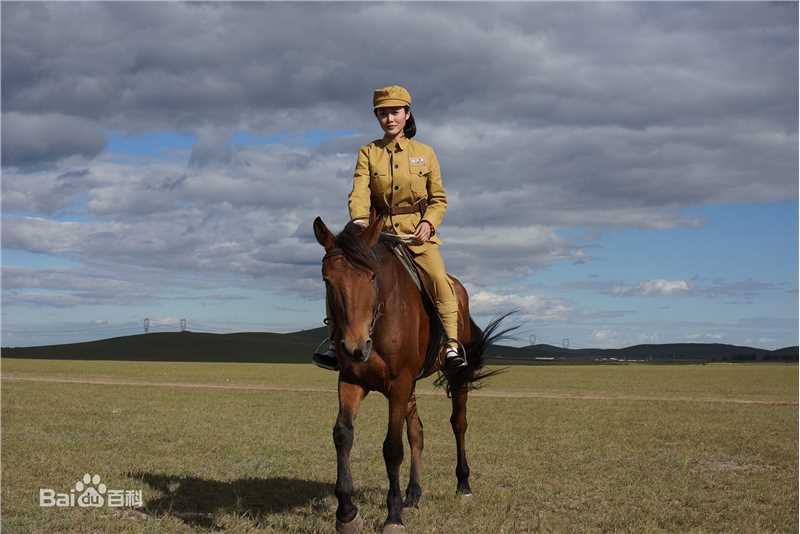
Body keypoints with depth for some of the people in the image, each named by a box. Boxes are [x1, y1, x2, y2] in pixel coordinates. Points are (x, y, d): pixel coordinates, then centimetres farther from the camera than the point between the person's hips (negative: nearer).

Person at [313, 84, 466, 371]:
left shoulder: (425, 153, 8)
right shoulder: (368, 153, 6)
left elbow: (439, 199, 9)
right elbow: (359, 192, -9)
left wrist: (428, 223, -11)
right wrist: (359, 219, -29)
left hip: (417, 232, -1)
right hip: (379, 232, 1)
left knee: (439, 278, -25)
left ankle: (451, 345, -21)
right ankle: (336, 341, -12)